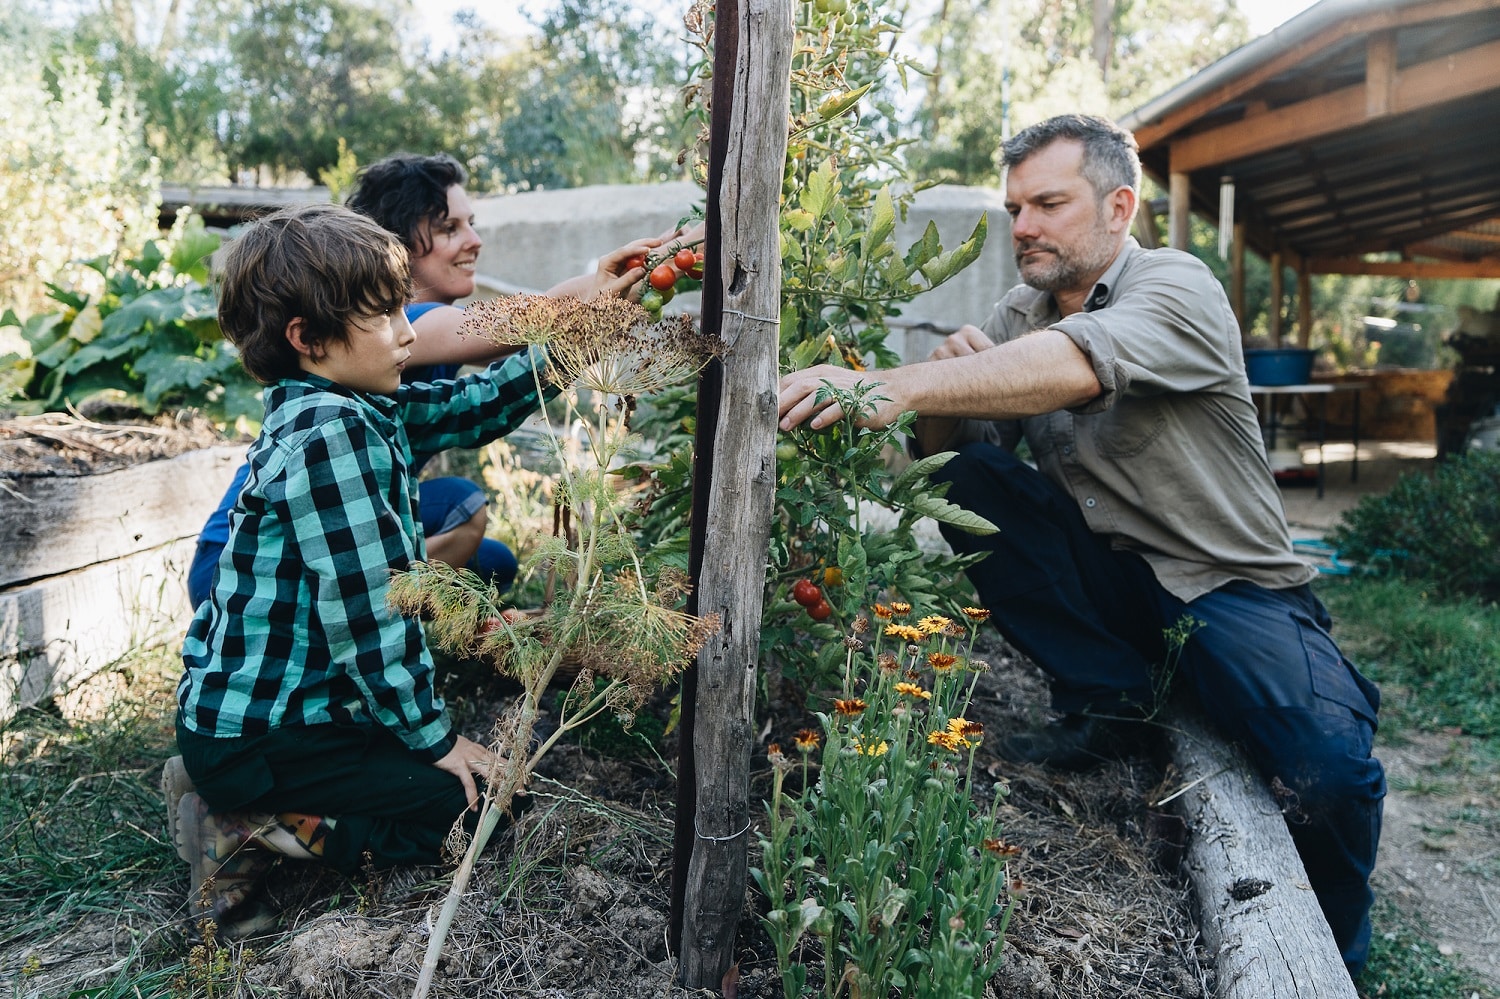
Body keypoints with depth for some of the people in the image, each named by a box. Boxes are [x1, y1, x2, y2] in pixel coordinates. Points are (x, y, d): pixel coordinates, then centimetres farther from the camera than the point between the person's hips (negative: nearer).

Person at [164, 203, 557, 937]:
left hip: (245, 698, 9)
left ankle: (233, 800, 14)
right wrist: (431, 736, -15)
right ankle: (253, 831, -2)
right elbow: (366, 612, -26)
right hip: (255, 734, -9)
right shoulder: (329, 437, -26)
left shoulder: (360, 408, 2)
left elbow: (472, 406, 13)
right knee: (466, 800, -4)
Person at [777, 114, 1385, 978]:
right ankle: (1107, 699, -5)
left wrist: (894, 385, -49)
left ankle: (1333, 949, 10)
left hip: (1229, 584, -4)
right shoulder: (1022, 312, 4)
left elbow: (1076, 365, -38)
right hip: (1106, 575, 4)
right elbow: (953, 443, -1)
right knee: (969, 480, -18)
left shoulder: (1177, 289, -15)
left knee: (1328, 768, -28)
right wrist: (953, 379, -23)